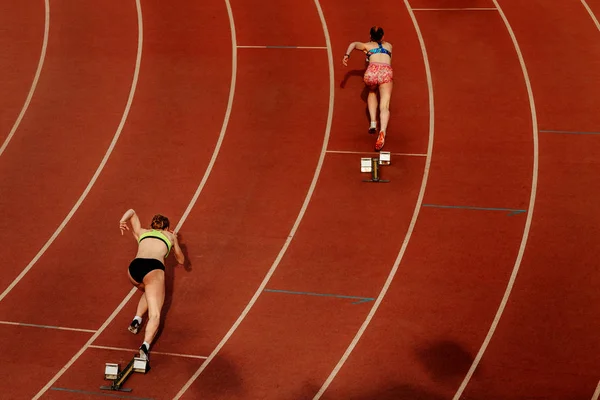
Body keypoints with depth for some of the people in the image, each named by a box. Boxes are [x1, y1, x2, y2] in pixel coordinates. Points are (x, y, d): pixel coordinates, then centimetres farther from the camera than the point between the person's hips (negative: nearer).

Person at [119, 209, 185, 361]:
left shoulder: (142, 232, 32)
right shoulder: (170, 236, 29)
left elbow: (131, 211, 38)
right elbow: (181, 260, 41)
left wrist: (122, 221, 18)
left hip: (134, 267, 4)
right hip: (154, 269, -4)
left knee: (148, 293, 36)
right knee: (155, 315, -9)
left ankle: (137, 319, 16)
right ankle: (145, 345, -33)